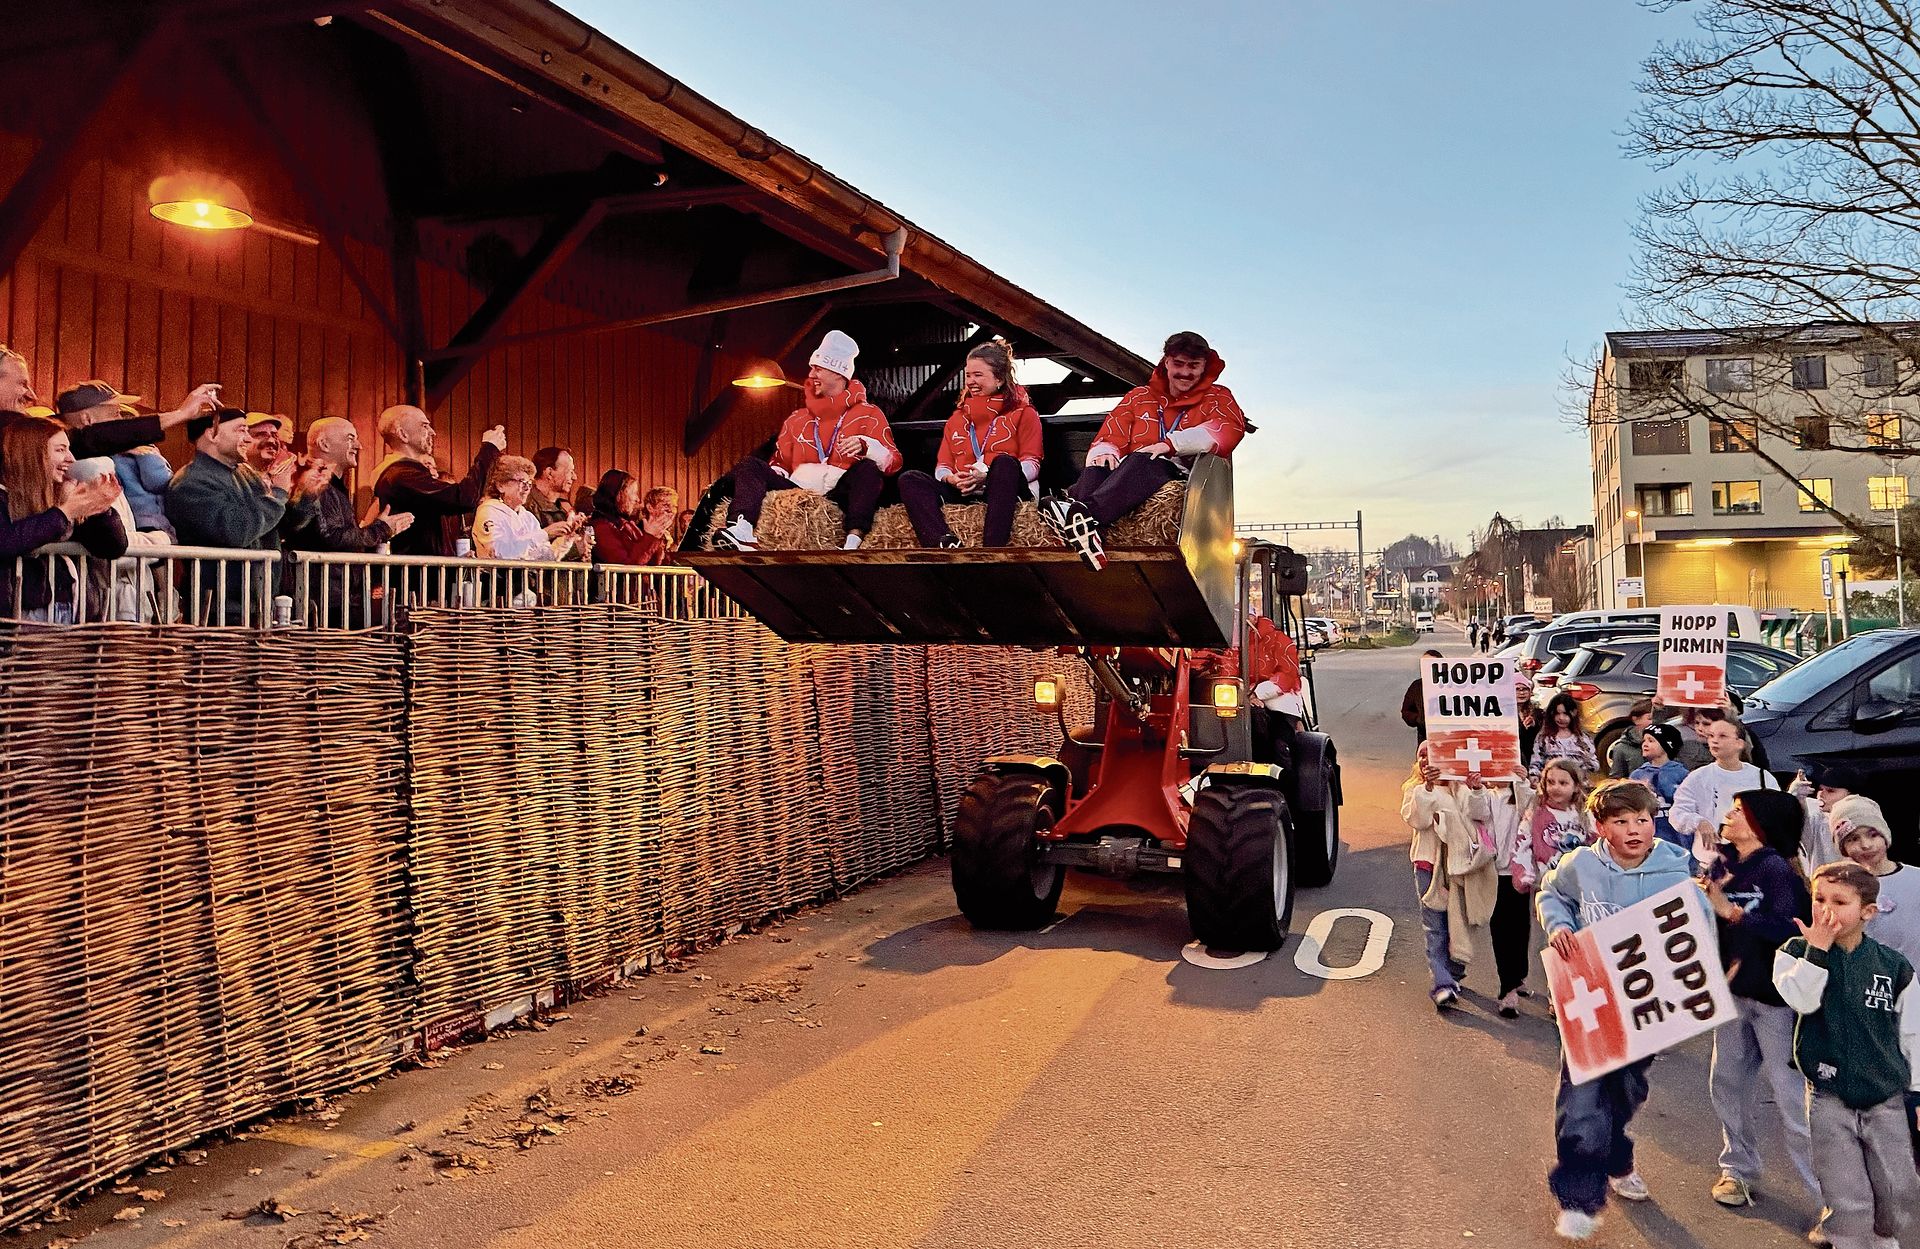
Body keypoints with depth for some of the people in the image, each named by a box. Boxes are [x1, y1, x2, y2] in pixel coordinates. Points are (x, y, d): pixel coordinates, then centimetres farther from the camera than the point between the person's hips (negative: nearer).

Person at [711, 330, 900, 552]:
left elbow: (893, 462, -1)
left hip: (841, 495, -4)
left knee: (868, 468, -30)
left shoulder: (868, 415, 11)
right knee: (751, 465, -12)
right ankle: (742, 531, -41)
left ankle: (853, 542, -49)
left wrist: (865, 446, -21)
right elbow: (781, 463, 26)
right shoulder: (797, 419, 26)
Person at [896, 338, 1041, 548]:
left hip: (1004, 493, -4)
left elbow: (1031, 464, 1)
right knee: (909, 480, -18)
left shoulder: (1022, 413, 13)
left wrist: (988, 476, -15)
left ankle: (992, 548, -50)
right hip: (962, 495, 4)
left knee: (1004, 462, -35)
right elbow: (942, 465, 19)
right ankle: (946, 544, -45)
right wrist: (951, 478, -7)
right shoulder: (958, 418, 27)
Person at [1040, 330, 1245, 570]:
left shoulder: (1218, 398, 21)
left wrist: (1172, 443, -15)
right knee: (1097, 467, -30)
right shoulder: (1139, 397, 30)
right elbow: (1110, 437, 18)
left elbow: (1231, 429, -2)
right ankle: (1083, 526, -61)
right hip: (1128, 472, 4)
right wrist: (1104, 451, -10)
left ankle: (1083, 514, -62)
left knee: (1142, 461, -37)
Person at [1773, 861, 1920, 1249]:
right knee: (1849, 1203, 1)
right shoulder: (1798, 951, -5)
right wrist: (1818, 948, -23)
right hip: (1829, 1096, -2)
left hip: (1887, 1097, 2)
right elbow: (1803, 1000, -23)